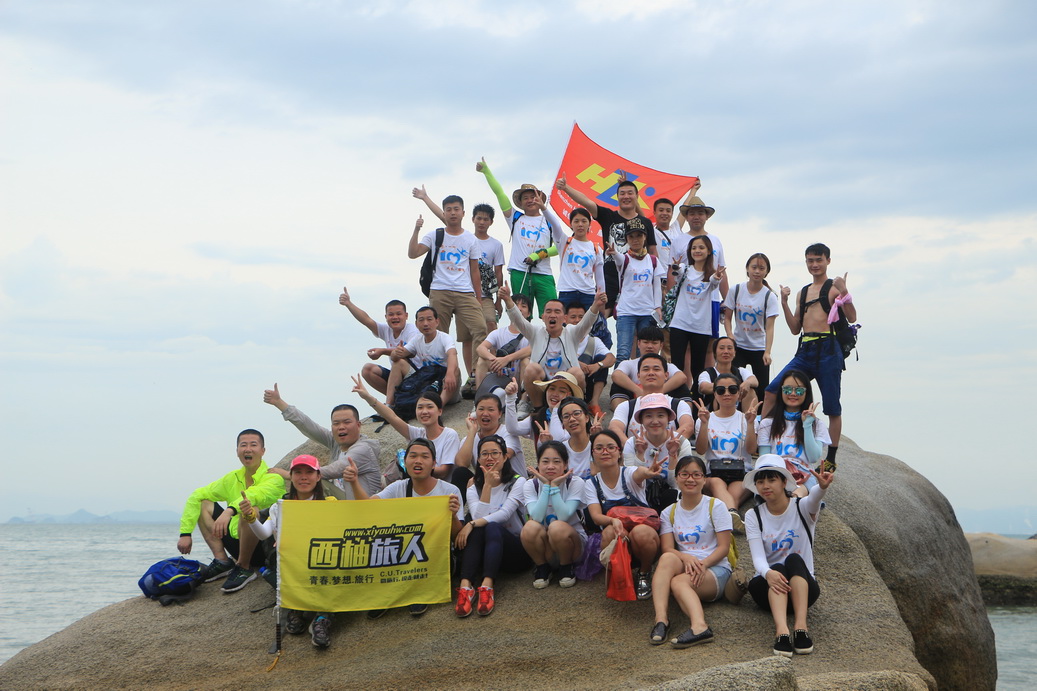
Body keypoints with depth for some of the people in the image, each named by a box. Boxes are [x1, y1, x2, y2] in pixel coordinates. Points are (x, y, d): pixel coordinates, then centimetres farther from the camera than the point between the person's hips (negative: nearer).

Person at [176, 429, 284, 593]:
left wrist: (229, 511, -54)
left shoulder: (274, 478, -14)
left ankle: (244, 568, -16)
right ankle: (222, 561, -3)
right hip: (238, 542, 7)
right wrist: (185, 533, -4)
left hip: (264, 548, -7)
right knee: (204, 504, 5)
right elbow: (196, 497, 6)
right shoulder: (232, 478, 6)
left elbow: (255, 494, -36)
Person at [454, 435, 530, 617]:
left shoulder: (517, 483, 1)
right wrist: (488, 485, -14)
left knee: (492, 527, -32)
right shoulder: (474, 487, 11)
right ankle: (465, 586, -47)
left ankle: (487, 587, -51)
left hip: (515, 550, -3)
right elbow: (478, 516, -9)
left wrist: (472, 525, -26)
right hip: (483, 552, 3)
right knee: (478, 528, -29)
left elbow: (505, 513, -16)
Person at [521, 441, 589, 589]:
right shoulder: (530, 485, -5)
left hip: (572, 540, -2)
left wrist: (555, 486, -25)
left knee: (557, 527, -35)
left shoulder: (575, 482, -10)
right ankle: (542, 568, -5)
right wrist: (546, 486, -23)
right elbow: (537, 517, -23)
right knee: (530, 527, -31)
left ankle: (566, 568, -7)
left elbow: (563, 516, -24)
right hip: (543, 544, 2)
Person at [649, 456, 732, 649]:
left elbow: (724, 547, -4)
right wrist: (686, 557, -23)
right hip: (683, 566, 3)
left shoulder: (715, 506, 3)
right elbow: (667, 549, 0)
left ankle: (698, 626, -57)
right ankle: (661, 619, -47)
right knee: (667, 559, -32)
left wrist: (703, 564, -22)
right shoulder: (669, 513, 13)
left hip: (715, 568, -3)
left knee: (679, 581, -34)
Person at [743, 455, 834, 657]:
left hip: (802, 587, 0)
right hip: (767, 584, 1)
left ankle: (801, 625, -46)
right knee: (777, 569, -32)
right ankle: (781, 630, -56)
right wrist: (767, 573, -38)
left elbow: (814, 498, -29)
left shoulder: (801, 508, -2)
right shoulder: (754, 516, 2)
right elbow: (758, 556, -13)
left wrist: (822, 486, -55)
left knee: (794, 559, -31)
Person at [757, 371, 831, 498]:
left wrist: (807, 425, 0)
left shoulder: (816, 425, 20)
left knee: (798, 492, -43)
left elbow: (814, 458, 4)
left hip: (804, 478, 0)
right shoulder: (767, 424, 19)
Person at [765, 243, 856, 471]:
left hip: (827, 351, -6)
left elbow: (852, 318, -10)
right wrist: (784, 303, 11)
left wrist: (844, 292, -22)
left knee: (832, 407, 1)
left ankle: (831, 458, 9)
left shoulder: (834, 287, 2)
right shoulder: (803, 292, 20)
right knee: (771, 391, -6)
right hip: (805, 351, 6)